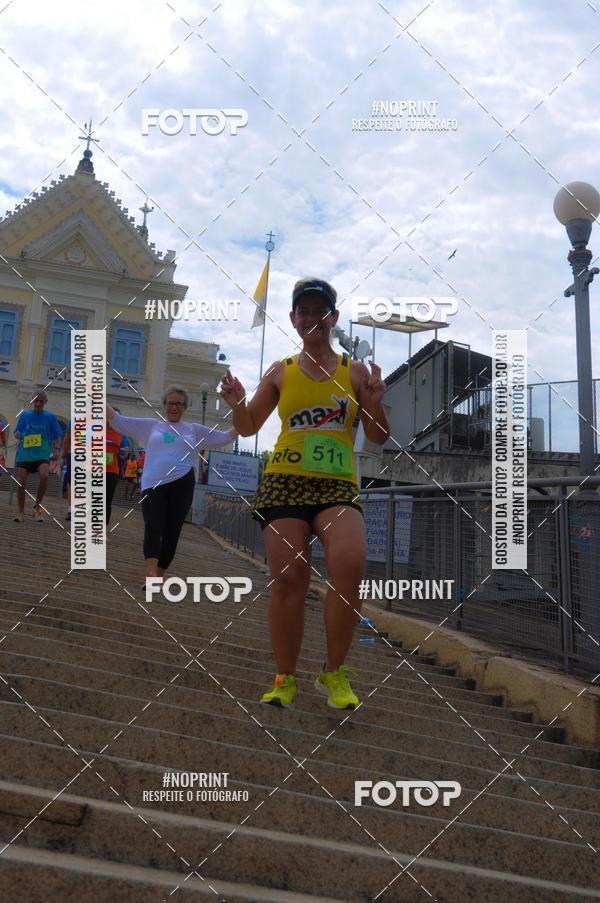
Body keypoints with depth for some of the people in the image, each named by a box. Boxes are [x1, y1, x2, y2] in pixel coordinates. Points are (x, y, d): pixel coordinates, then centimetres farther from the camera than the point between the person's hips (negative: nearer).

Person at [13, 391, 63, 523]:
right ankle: (20, 512, 16)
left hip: (42, 454, -2)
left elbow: (57, 436, 10)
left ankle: (37, 506, -5)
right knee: (21, 482, -4)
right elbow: (16, 434, 13)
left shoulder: (50, 417, 5)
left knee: (44, 476, -26)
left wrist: (55, 449, -6)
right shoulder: (24, 415, 8)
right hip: (25, 454, 2)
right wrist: (17, 435, -9)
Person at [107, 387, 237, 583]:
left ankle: (159, 577, 13)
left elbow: (225, 437, 16)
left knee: (171, 533, 2)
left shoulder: (194, 430, 17)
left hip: (182, 484, 1)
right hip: (153, 486, -1)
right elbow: (118, 421, 16)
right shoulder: (150, 425, 17)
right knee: (153, 528, -16)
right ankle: (151, 575, -24)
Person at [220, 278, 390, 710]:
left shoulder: (355, 371, 10)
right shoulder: (280, 372, 12)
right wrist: (238, 403, -3)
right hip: (285, 481, 1)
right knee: (288, 577, -7)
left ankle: (335, 672, -2)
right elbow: (249, 427, 18)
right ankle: (285, 678, 13)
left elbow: (379, 437, 10)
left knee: (349, 565, -22)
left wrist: (375, 405, -9)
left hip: (338, 484, -1)